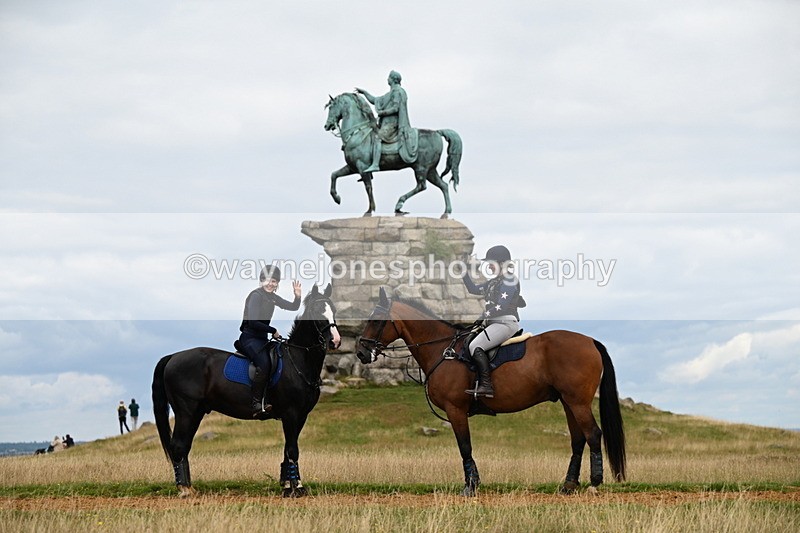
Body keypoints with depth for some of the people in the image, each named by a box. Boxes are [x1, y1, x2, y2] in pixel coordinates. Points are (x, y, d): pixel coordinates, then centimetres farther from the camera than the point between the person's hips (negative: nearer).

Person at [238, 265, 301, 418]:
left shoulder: (272, 297, 13)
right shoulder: (256, 295, -11)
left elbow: (293, 307, 21)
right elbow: (253, 322, -19)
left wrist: (298, 295, 0)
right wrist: (273, 331, -12)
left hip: (263, 338, 9)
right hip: (249, 338, -9)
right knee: (264, 364, -34)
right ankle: (257, 405, -37)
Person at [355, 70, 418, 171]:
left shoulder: (397, 91, -7)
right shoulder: (390, 93, 24)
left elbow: (395, 108, -18)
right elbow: (374, 101, 30)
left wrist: (382, 112, -12)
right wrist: (364, 92, 26)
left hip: (392, 123, -11)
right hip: (386, 122, 11)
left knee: (376, 137, -27)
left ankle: (375, 164, -39)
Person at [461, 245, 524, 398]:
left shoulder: (509, 280, -10)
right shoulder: (495, 282, 20)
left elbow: (501, 307, -18)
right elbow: (474, 289, 24)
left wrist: (484, 316, -12)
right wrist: (464, 273, 17)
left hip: (506, 323, -10)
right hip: (495, 323, 10)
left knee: (475, 346, -23)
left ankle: (486, 385, -28)